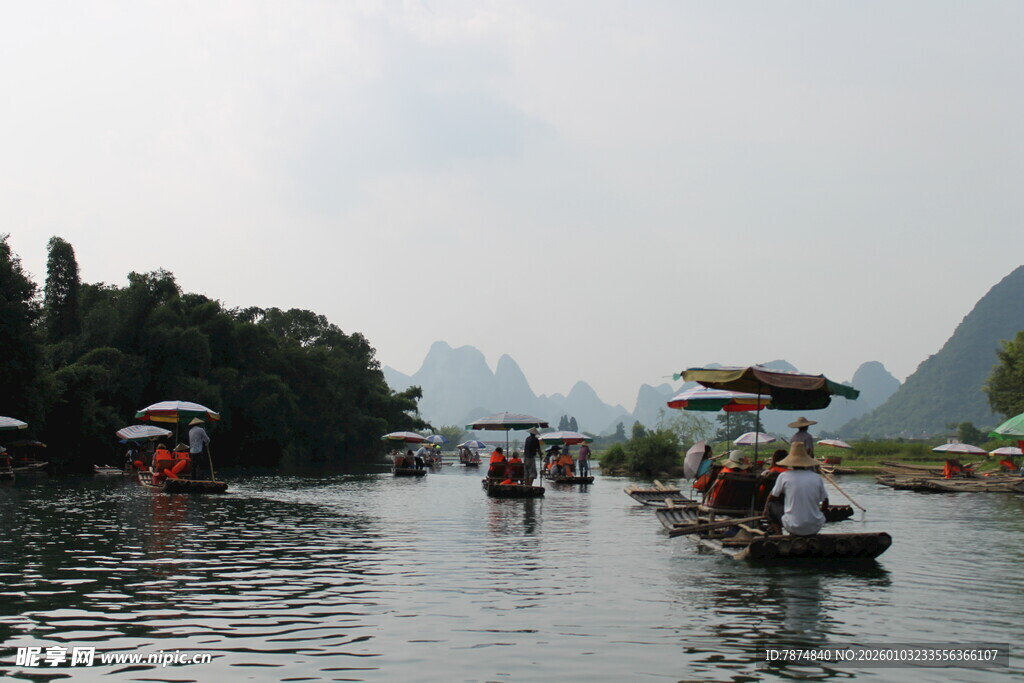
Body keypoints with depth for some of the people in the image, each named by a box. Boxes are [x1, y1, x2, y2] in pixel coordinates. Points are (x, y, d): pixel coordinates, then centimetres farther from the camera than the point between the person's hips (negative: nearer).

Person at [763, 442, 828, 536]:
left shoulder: (784, 476, -5)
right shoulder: (817, 478, 0)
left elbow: (772, 497, 10)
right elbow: (825, 505, 9)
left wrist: (766, 508, 30)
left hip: (794, 528, -3)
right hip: (815, 528, 3)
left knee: (770, 506, 18)